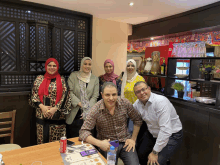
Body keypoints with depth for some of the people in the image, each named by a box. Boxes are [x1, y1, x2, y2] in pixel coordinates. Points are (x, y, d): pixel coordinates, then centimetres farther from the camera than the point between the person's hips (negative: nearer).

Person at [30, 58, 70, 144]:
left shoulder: (61, 80, 2)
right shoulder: (39, 79, 8)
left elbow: (64, 96, -4)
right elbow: (34, 95, 4)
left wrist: (55, 108, -13)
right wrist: (42, 106, -9)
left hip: (57, 116, -2)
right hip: (41, 115, 2)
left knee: (57, 141, 5)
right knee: (42, 140, 10)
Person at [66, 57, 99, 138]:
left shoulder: (95, 79, 8)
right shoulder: (73, 75, 5)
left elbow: (95, 96, 2)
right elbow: (70, 92, -4)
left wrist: (87, 111, -8)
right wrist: (79, 103, -13)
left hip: (88, 115, 1)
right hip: (74, 114, -1)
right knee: (73, 138, 6)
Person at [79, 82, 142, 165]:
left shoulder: (125, 103, -9)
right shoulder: (96, 110, -16)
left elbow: (137, 120, 5)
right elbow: (83, 132, -15)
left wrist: (133, 139, 1)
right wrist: (99, 143, -27)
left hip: (125, 142, 1)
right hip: (107, 145, -1)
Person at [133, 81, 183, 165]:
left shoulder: (160, 101, -29)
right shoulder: (137, 104, -6)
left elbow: (165, 130, -32)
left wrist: (155, 152, -27)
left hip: (171, 135, -6)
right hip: (152, 133, 6)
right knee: (138, 154, 0)